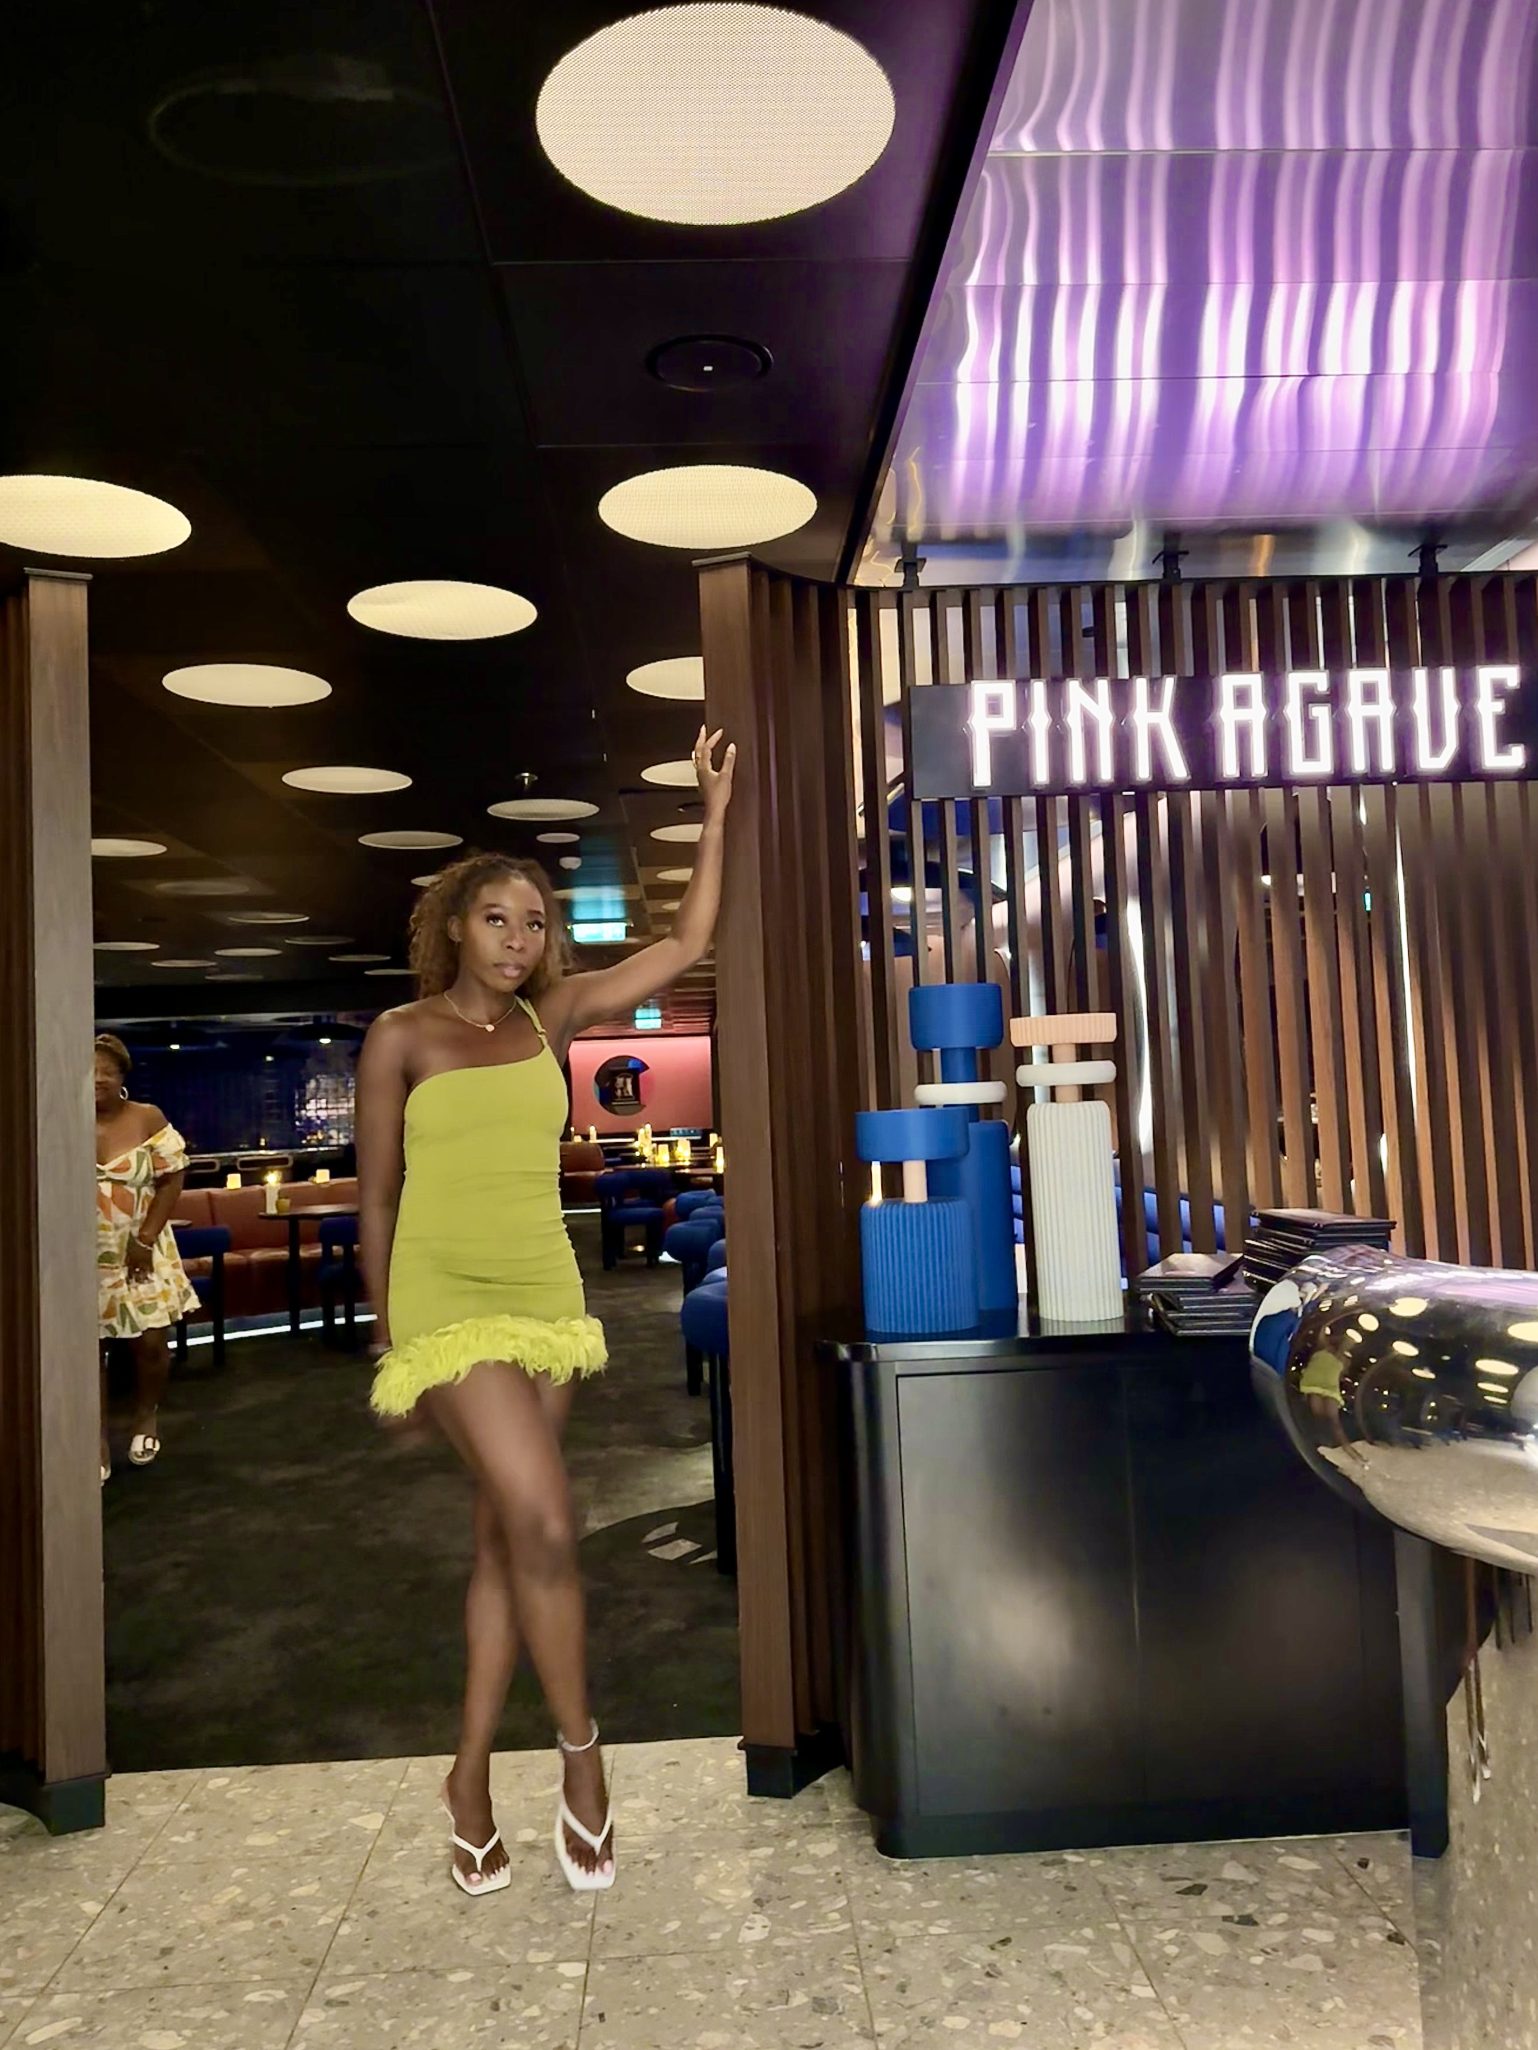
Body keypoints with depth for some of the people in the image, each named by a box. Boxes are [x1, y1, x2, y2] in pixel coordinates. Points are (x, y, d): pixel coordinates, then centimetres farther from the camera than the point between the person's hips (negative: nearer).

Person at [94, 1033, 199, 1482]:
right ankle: (97, 1441, 16)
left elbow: (172, 1179, -4)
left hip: (139, 1250, 0)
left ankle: (146, 1417, 30)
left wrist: (146, 1238, -10)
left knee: (151, 1341, 2)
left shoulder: (148, 1119, -4)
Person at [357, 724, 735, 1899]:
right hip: (448, 1304, -4)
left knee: (508, 1540, 10)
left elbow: (687, 945, 7)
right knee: (545, 1521, -15)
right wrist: (388, 1339, 1)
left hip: (546, 1300, 5)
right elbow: (378, 1196, 1)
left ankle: (473, 1773, 25)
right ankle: (581, 1753, 6)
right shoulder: (401, 1037, -2)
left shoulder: (553, 1017, 7)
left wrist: (715, 811, 6)